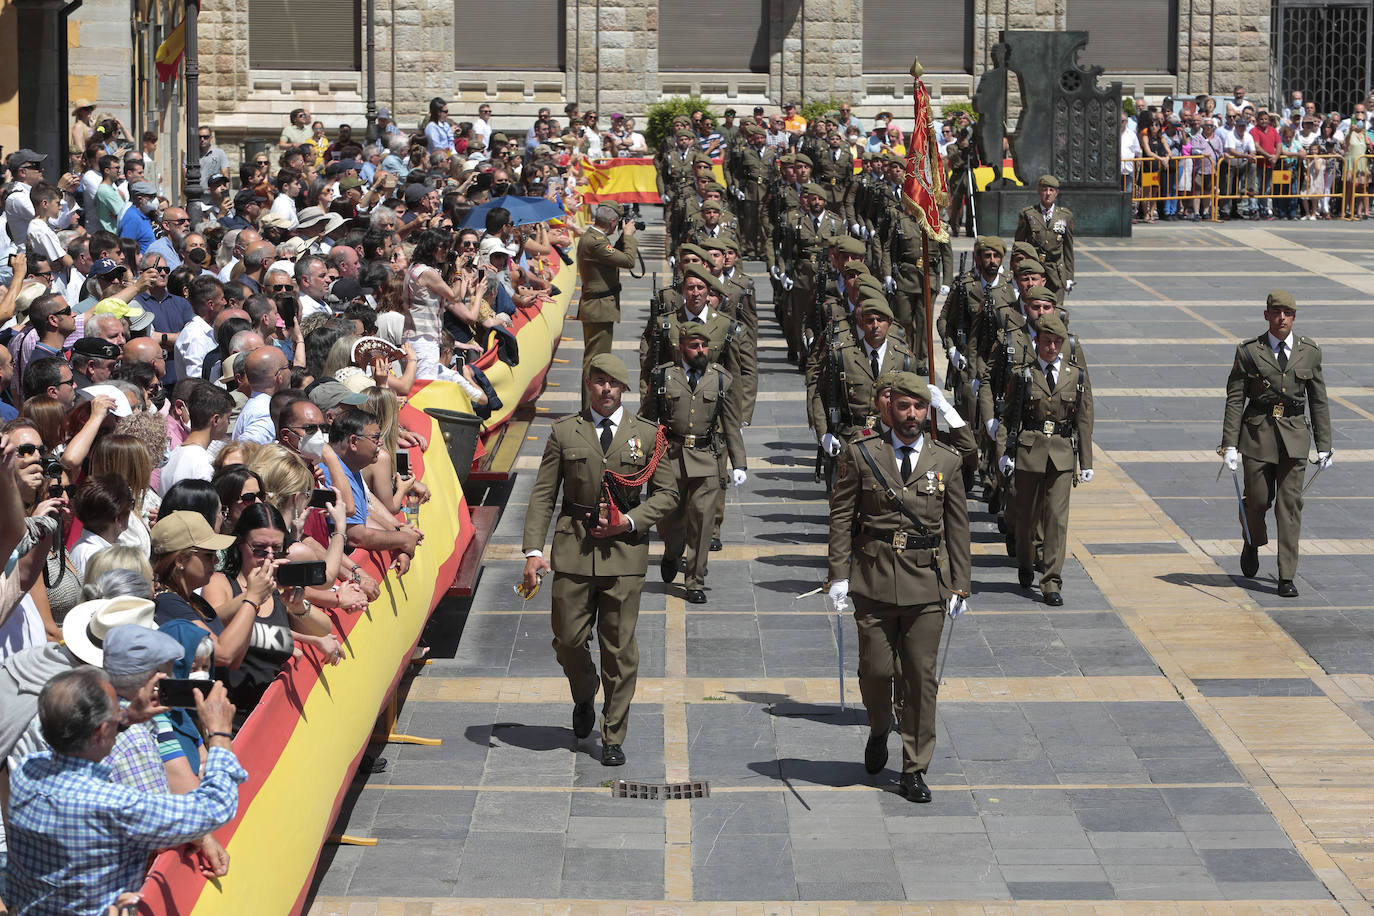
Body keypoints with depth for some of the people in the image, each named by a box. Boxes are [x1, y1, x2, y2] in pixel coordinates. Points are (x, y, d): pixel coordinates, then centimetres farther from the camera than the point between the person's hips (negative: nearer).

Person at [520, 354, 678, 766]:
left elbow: (667, 493, 8)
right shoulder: (564, 433, 6)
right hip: (573, 548, 1)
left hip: (624, 549, -1)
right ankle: (584, 699, 35)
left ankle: (613, 739, 11)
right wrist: (533, 550, -6)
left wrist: (630, 521, -9)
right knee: (568, 639, 3)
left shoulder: (647, 434, 6)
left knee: (620, 647, 1)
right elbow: (543, 496, 4)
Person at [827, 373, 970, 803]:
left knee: (921, 676, 0)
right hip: (874, 581, -1)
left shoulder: (946, 461, 7)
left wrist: (960, 586, 6)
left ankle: (914, 771, 9)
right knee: (875, 669, 1)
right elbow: (841, 517, 3)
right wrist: (839, 574, -4)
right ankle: (879, 730, 33)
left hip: (927, 585, 1)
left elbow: (957, 528, 9)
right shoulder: (860, 455, 2)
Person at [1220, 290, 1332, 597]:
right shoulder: (1249, 352, -1)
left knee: (1290, 504, -4)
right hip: (1257, 433, -1)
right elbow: (1235, 399, -2)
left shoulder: (1309, 352, 4)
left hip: (1294, 436, 1)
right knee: (1258, 499, 2)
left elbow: (1318, 401, 8)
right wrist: (1230, 445, -8)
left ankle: (1286, 577, -1)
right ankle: (1252, 544, 36)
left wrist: (1324, 446, 6)